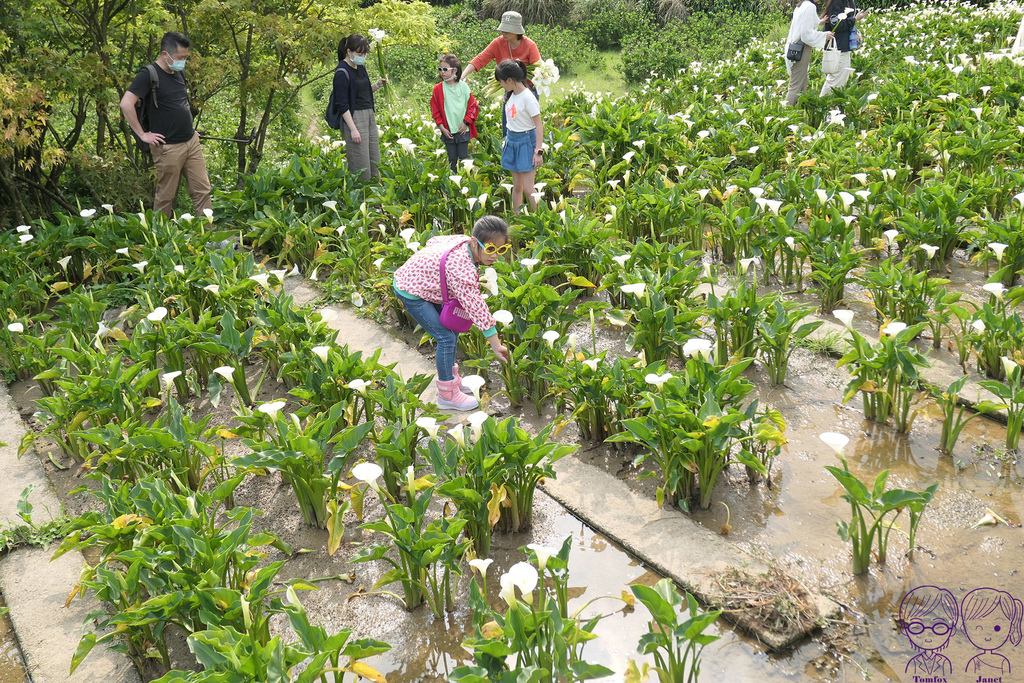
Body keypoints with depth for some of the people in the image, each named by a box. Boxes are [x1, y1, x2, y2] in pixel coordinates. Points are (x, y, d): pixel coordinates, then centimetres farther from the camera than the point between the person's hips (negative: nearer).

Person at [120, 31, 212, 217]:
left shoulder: (179, 72, 12)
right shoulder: (149, 74, -12)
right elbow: (126, 104, -21)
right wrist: (142, 135, -18)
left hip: (191, 142, 7)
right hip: (168, 147, -7)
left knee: (203, 191, 6)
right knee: (166, 196, 3)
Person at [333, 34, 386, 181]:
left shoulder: (360, 67, 11)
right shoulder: (342, 72, -14)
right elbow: (342, 104, -16)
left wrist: (376, 86, 4)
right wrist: (353, 129, -20)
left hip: (369, 115, 9)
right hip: (354, 117, -9)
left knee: (375, 162, 11)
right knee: (361, 166, -8)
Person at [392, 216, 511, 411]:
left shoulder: (462, 241, -10)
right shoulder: (462, 268, -36)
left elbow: (434, 241, 9)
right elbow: (474, 305, -36)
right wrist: (496, 345, -33)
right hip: (410, 292, -10)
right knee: (446, 338, -11)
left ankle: (450, 378, 29)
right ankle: (447, 395, 0)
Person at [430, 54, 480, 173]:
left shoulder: (463, 87, -3)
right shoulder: (438, 89, -2)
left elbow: (473, 106, 2)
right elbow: (435, 109, 3)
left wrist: (466, 122, -5)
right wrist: (441, 127, -4)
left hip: (463, 130, -1)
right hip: (448, 131, 1)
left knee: (464, 156, 4)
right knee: (452, 158, 8)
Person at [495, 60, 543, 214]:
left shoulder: (527, 97, -17)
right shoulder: (512, 95, 6)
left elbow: (539, 125, -18)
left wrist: (538, 151, -21)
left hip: (526, 142, -7)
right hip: (512, 141, 7)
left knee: (528, 188, -8)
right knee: (517, 186, 12)